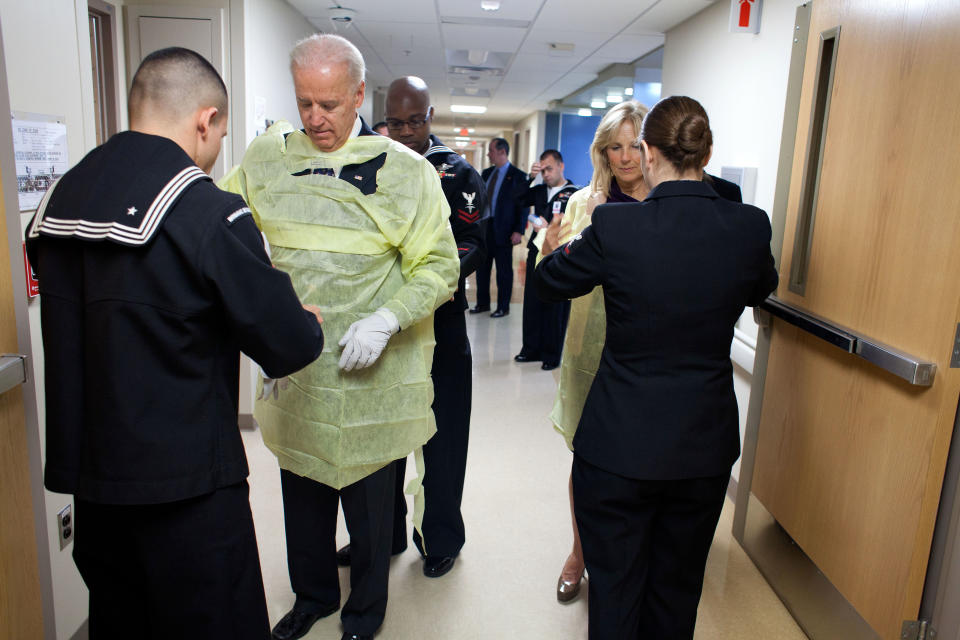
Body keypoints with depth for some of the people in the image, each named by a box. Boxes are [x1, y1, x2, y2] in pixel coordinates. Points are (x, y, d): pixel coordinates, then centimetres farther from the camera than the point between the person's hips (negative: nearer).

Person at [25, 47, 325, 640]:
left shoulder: (56, 201, 3)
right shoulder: (212, 214, -19)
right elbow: (287, 346, -16)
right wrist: (310, 324, 7)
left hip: (89, 478, 7)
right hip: (187, 487, -7)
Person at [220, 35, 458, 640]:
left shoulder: (405, 171, -7)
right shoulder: (265, 158, 2)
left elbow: (438, 267, -8)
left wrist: (385, 321, -22)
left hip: (370, 374, -3)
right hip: (291, 369, 3)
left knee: (370, 501, 12)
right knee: (303, 490, 19)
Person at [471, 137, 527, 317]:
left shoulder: (517, 176, -7)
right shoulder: (486, 173, 11)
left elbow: (523, 205, -9)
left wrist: (519, 231, -15)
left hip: (503, 231, -6)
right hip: (483, 227, 6)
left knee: (504, 270, 4)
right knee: (482, 268, 13)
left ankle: (503, 307, 14)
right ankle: (483, 303, 26)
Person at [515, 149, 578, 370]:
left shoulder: (574, 194, -5)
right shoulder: (540, 190, 12)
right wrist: (529, 177, -2)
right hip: (536, 254, 5)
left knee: (555, 308, 3)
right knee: (531, 302, 10)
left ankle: (551, 355, 14)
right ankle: (531, 349, 22)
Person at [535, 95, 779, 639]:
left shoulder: (613, 225, -18)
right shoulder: (750, 226, -9)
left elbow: (551, 283, 1)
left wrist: (552, 248, 23)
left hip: (619, 445, -3)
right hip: (706, 445, 3)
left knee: (615, 590, 17)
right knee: (678, 588, 23)